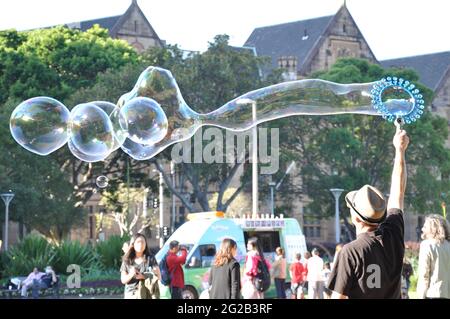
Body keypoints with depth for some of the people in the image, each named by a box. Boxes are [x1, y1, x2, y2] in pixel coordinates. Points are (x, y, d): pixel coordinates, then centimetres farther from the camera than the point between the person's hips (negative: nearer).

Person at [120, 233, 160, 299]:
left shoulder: (150, 258, 3)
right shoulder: (127, 260, 7)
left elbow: (158, 277, -2)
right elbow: (123, 280, 6)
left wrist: (143, 276, -17)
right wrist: (131, 275, -17)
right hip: (131, 295, 1)